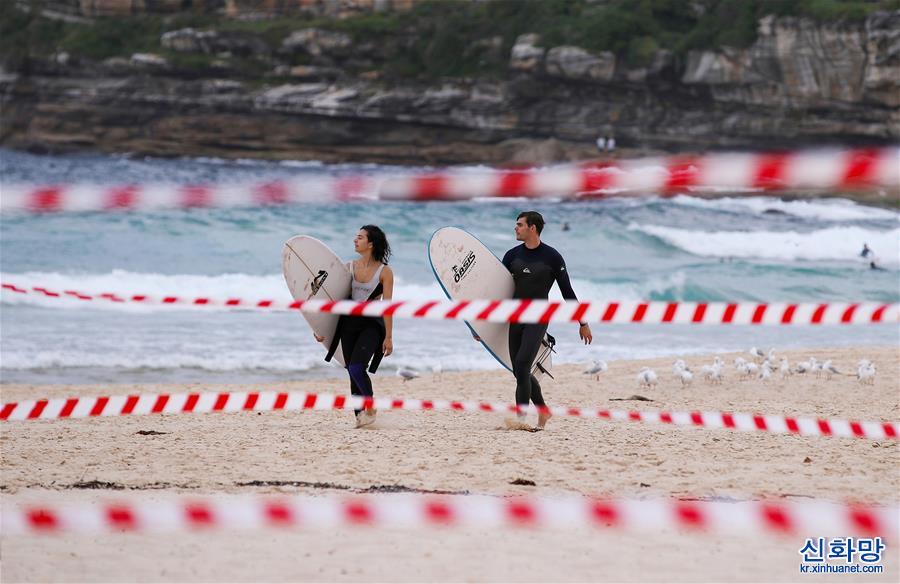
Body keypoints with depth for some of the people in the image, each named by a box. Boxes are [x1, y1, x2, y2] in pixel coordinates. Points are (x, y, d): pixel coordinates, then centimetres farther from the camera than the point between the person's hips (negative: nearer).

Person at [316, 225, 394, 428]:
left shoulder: (384, 272, -5)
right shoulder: (349, 267, 7)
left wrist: (389, 337, -10)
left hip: (371, 324, -5)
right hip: (349, 323, 5)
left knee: (356, 368, -20)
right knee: (352, 372, 3)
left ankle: (370, 408, 1)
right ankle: (360, 418, 11)